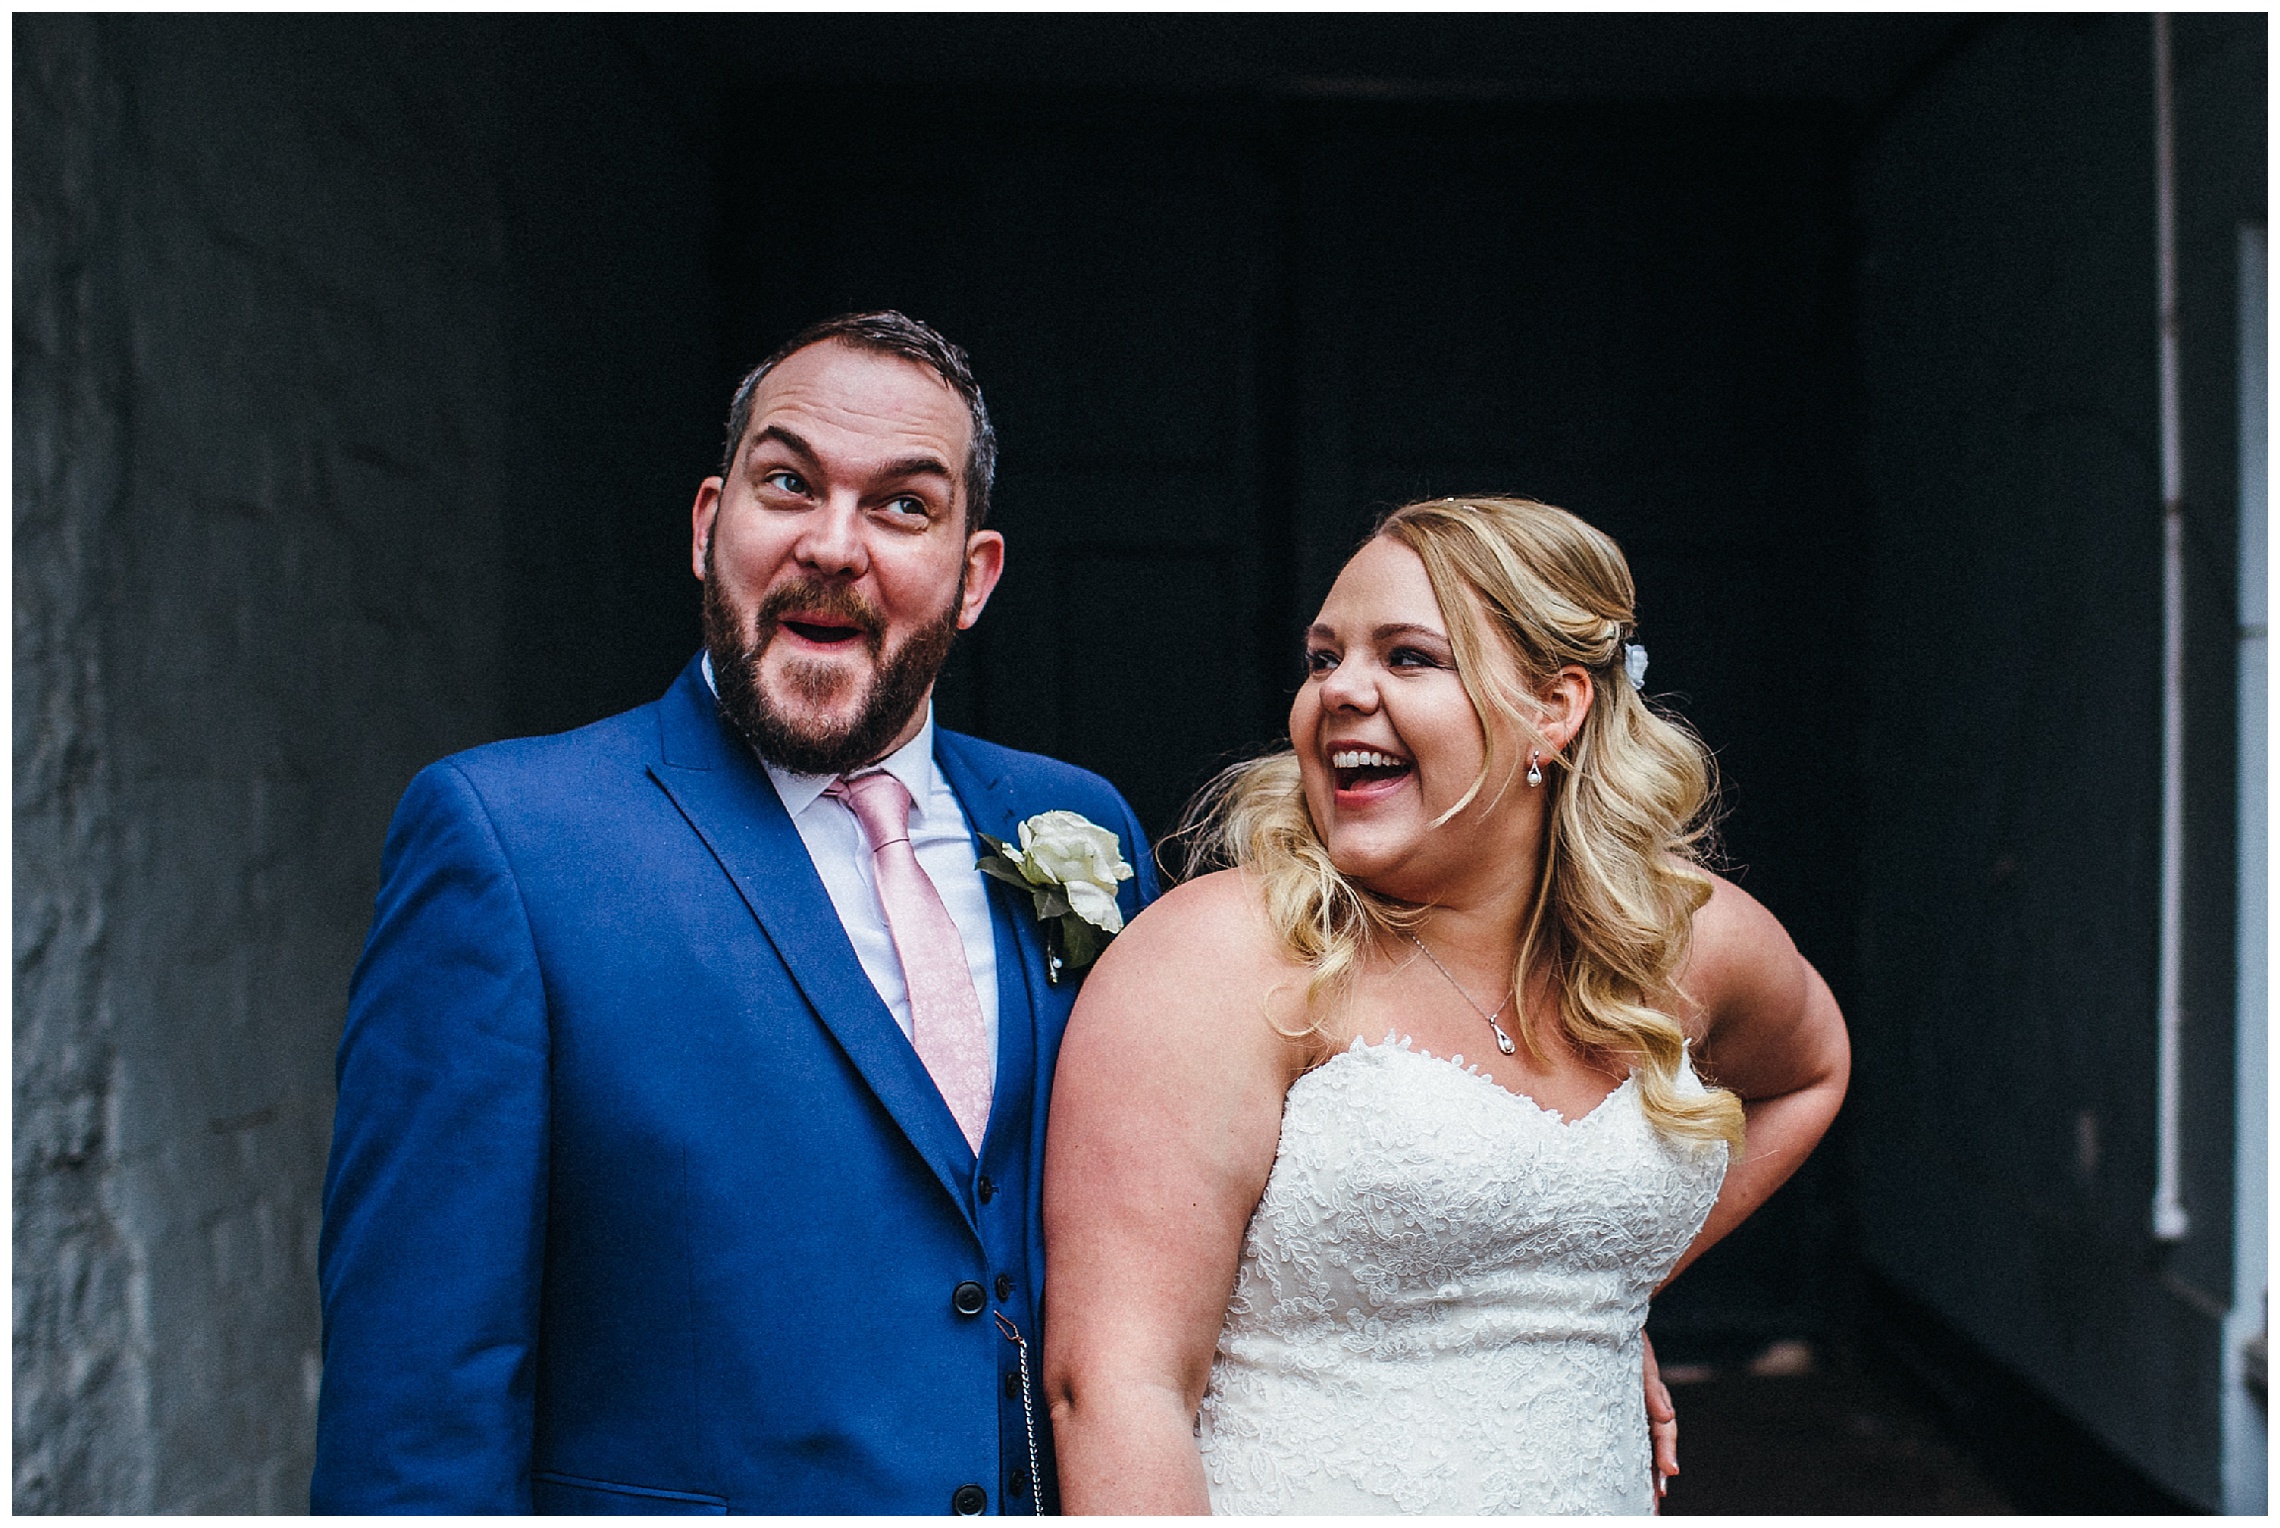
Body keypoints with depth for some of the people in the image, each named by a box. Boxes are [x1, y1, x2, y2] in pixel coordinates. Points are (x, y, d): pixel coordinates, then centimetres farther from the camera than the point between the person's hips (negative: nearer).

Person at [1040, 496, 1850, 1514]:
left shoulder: (1690, 937, -3)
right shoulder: (1222, 956, -18)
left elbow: (1806, 1069, 20)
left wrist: (1613, 1294, 10)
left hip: (1604, 1496, 5)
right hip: (1293, 1498, -4)